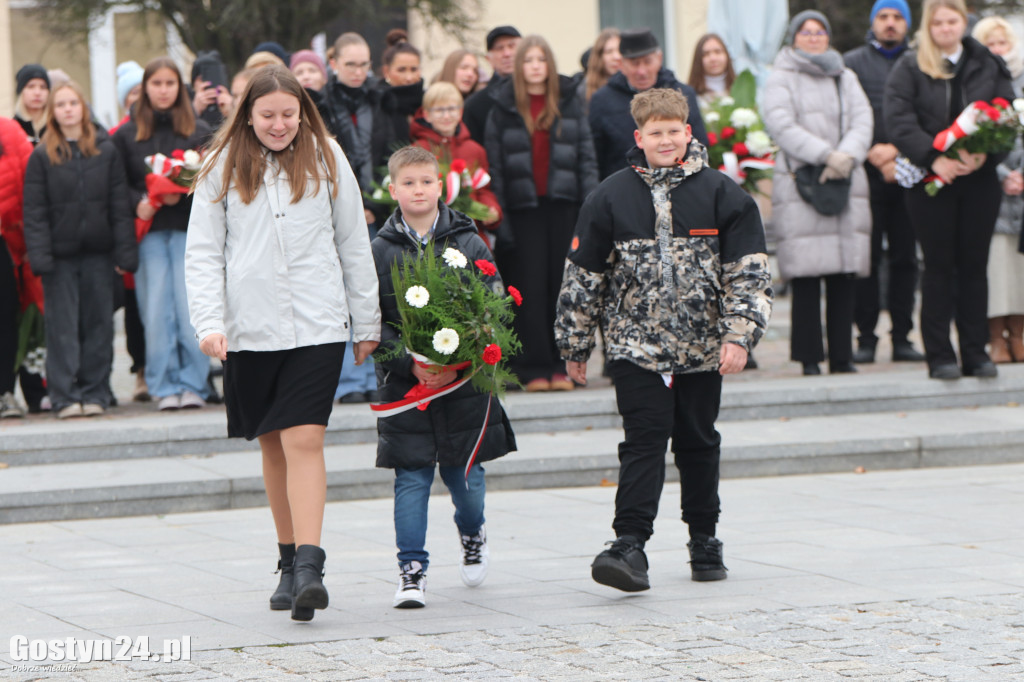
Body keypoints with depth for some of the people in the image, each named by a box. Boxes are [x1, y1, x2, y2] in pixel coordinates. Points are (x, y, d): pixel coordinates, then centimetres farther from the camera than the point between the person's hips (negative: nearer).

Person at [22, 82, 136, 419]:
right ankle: (65, 395, 0)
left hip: (98, 252, 1)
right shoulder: (42, 157, 3)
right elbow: (34, 213, -1)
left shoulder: (106, 151, 7)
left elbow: (120, 206, 5)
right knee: (62, 326, -3)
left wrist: (125, 252, -3)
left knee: (98, 324, 4)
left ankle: (95, 393, 10)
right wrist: (39, 257, -11)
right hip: (60, 254, -1)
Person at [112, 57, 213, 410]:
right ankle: (164, 387, 2)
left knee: (190, 308, -7)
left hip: (189, 229, 0)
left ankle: (193, 384, 0)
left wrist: (183, 195, -12)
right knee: (156, 311, -3)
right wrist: (138, 202, -11)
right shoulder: (127, 134, 9)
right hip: (148, 233, 1)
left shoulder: (198, 131, 9)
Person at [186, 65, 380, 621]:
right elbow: (203, 253, 3)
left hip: (317, 324, -1)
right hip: (251, 327, 1)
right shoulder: (223, 168, 4)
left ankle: (309, 567, -20)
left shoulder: (326, 160, 5)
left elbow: (354, 246, 11)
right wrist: (209, 321, -10)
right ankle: (289, 560, 21)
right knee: (273, 444, 9)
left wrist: (368, 323, 12)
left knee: (304, 440, -13)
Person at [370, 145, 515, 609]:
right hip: (404, 384, -1)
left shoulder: (469, 245, 2)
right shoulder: (381, 251, 0)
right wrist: (411, 363, -16)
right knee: (411, 479, -3)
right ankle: (412, 570, 3)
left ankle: (472, 533, 39)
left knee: (465, 474, 9)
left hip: (464, 383, 1)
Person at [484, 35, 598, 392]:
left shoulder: (569, 103, 9)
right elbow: (494, 165, 2)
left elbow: (586, 157, 8)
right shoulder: (503, 109, 4)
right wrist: (499, 217, -5)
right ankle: (534, 369, -1)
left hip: (563, 206, 1)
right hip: (523, 209, -1)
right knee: (530, 289, -4)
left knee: (563, 285, 2)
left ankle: (560, 367, 7)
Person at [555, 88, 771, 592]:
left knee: (698, 442, 12)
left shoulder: (722, 195, 0)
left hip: (702, 348, 1)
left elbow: (749, 272, -1)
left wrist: (739, 336, -11)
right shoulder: (611, 199, 1)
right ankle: (630, 545, -15)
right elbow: (583, 276, 7)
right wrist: (574, 346, 8)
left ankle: (704, 540, 26)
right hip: (636, 346, -1)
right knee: (644, 441, -10)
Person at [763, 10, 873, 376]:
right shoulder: (781, 80, 5)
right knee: (806, 277, -8)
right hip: (800, 185, -4)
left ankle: (842, 355, 5)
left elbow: (862, 121, 8)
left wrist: (846, 157, -11)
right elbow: (782, 126, -9)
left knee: (844, 276, 1)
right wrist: (826, 155, -17)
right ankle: (809, 357, -5)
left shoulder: (845, 79, 20)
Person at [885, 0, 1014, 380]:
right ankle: (940, 357, 3)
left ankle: (976, 353, 10)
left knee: (975, 266, 5)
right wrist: (934, 159, -21)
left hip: (979, 180, 2)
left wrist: (985, 154, -17)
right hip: (930, 180, -2)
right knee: (939, 267, 0)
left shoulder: (989, 66, 8)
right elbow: (898, 122, -9)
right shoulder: (909, 69, 1)